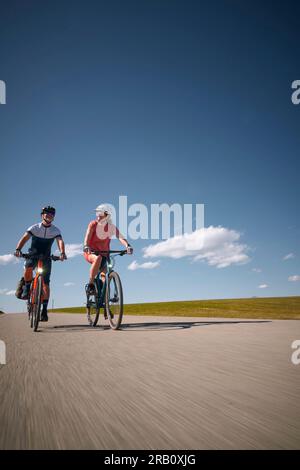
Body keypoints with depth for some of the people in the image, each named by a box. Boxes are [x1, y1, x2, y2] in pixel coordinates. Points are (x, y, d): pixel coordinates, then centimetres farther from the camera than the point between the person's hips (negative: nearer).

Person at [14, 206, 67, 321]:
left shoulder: (56, 230, -4)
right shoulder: (34, 227, -6)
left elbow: (60, 241, -21)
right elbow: (24, 238, -19)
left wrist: (62, 253, -41)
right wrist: (18, 249, -39)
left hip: (46, 257, 1)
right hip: (33, 255, -1)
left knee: (46, 283, -7)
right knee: (28, 268, -34)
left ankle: (44, 310, -2)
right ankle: (27, 288, -5)